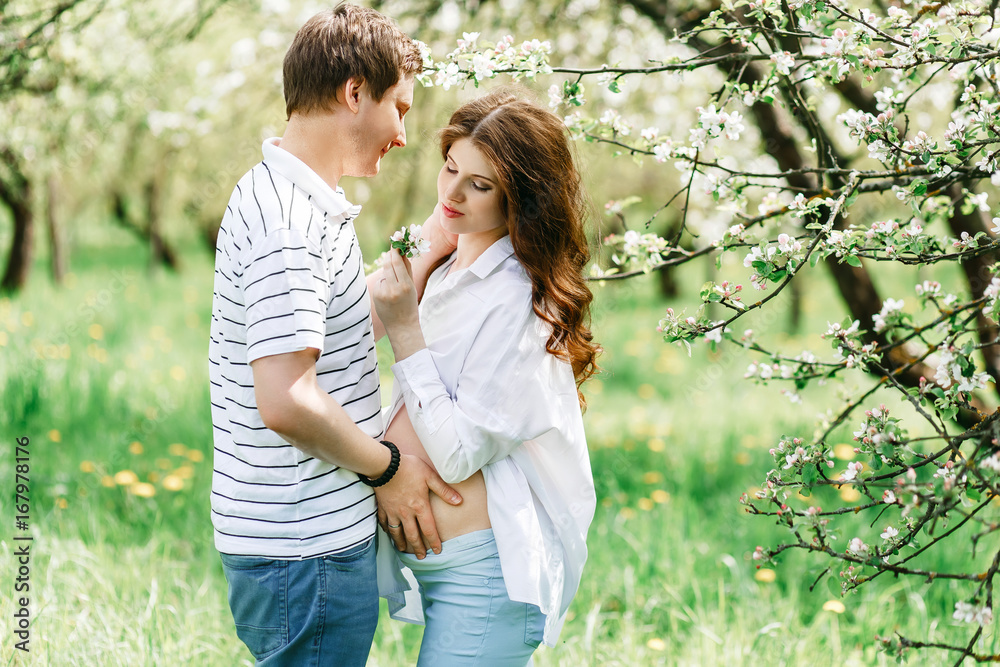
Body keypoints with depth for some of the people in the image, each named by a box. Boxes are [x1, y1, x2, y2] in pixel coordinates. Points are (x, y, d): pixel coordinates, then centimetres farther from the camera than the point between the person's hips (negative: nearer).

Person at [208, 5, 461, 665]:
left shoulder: (281, 195, 13)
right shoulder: (292, 221, -21)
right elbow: (286, 401, -28)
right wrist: (387, 467, -14)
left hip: (313, 533, 10)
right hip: (306, 552, -10)